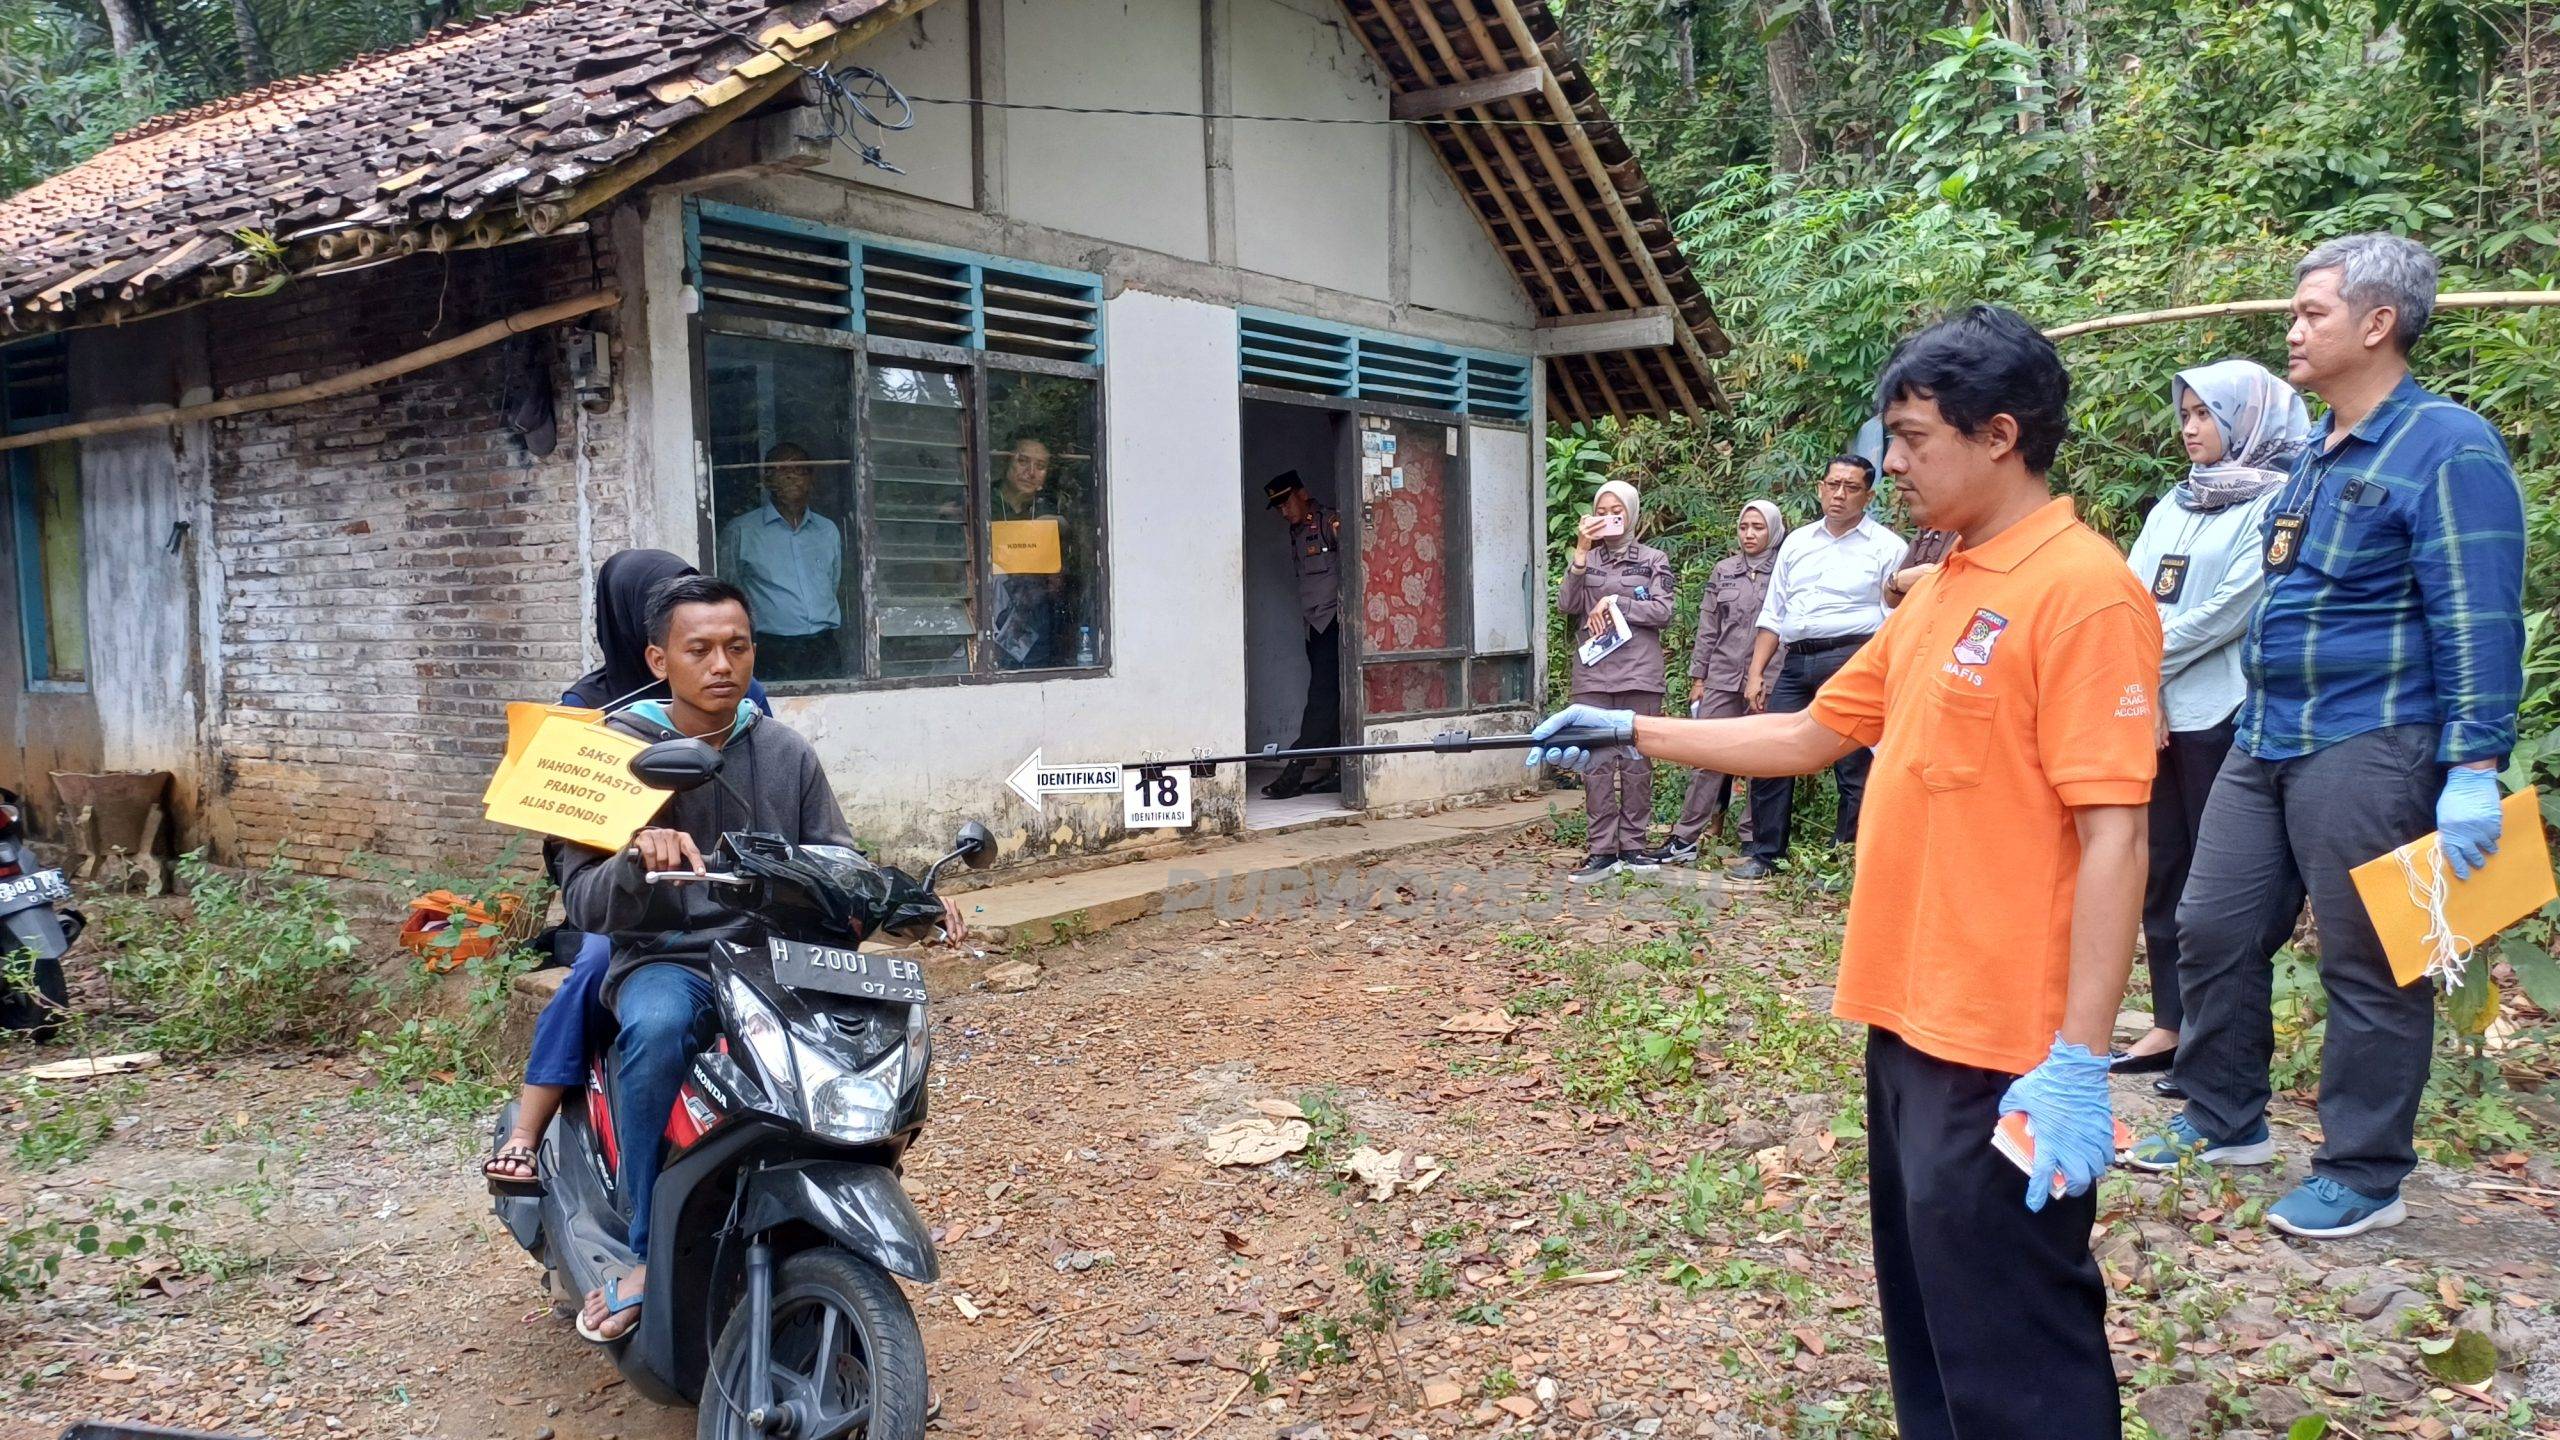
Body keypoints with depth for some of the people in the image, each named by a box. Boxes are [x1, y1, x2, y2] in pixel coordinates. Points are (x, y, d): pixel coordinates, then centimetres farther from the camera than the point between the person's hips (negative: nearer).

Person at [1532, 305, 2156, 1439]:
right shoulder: (1936, 590, 12)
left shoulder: (2082, 591, -15)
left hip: (2002, 1046, -9)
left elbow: (2113, 837, -20)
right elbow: (1811, 736, 19)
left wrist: (2080, 1061, -22)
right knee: (1928, 1315, 21)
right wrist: (1634, 732, 13)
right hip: (1907, 1015, 9)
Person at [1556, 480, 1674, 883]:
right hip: (1592, 673, 1)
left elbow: (1662, 612, -1)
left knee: (1637, 760, 2)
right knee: (1596, 762, -3)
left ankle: (1633, 845, 9)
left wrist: (1613, 602, -8)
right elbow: (1566, 604, -2)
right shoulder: (1586, 559, 13)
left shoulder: (1653, 560, 9)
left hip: (1639, 674, -1)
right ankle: (1602, 850, 0)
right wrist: (1582, 551, -10)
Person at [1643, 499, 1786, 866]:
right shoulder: (1723, 571, 11)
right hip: (1722, 678, 2)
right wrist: (1698, 678, 9)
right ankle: (1685, 838, 2)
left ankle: (1753, 840, 13)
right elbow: (1707, 629, 12)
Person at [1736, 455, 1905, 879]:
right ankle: (1763, 853, 14)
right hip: (1795, 663, 5)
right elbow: (1772, 615, 18)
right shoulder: (1797, 543, 17)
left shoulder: (1886, 547, 2)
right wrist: (1756, 672, 10)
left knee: (1854, 768, 0)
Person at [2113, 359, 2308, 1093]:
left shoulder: (2278, 504, -5)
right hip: (2156, 716, 7)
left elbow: (2228, 612, -14)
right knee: (2162, 872, 10)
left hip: (2225, 719, -7)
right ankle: (2171, 1026, 19)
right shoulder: (2174, 505, 15)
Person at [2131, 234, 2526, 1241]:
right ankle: (2224, 1120, 28)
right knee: (2212, 931, 11)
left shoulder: (2447, 448, -11)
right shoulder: (2316, 454, 15)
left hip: (2368, 751, -8)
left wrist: (2474, 770, -22)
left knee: (2368, 969, 2)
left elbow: (2478, 622, -17)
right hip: (2265, 744, 9)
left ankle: (2363, 1178, 15)